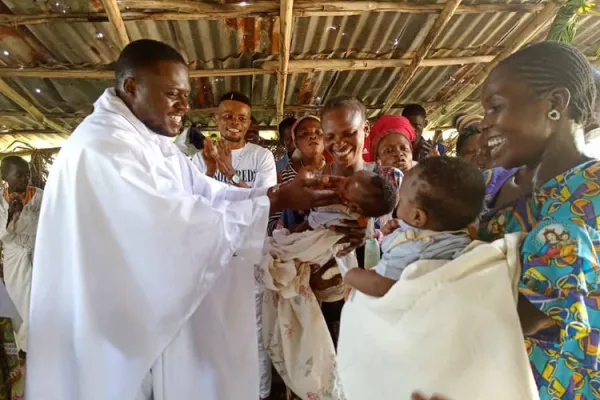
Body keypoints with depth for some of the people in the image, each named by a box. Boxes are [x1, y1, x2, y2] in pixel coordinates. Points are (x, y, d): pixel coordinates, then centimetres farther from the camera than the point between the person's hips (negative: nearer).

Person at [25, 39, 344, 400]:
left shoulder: (154, 141, 9)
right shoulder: (102, 146, -24)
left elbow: (210, 194, 4)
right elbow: (181, 222, -28)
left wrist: (279, 193, -8)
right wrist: (276, 202, -24)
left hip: (157, 308, 9)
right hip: (121, 320, -9)